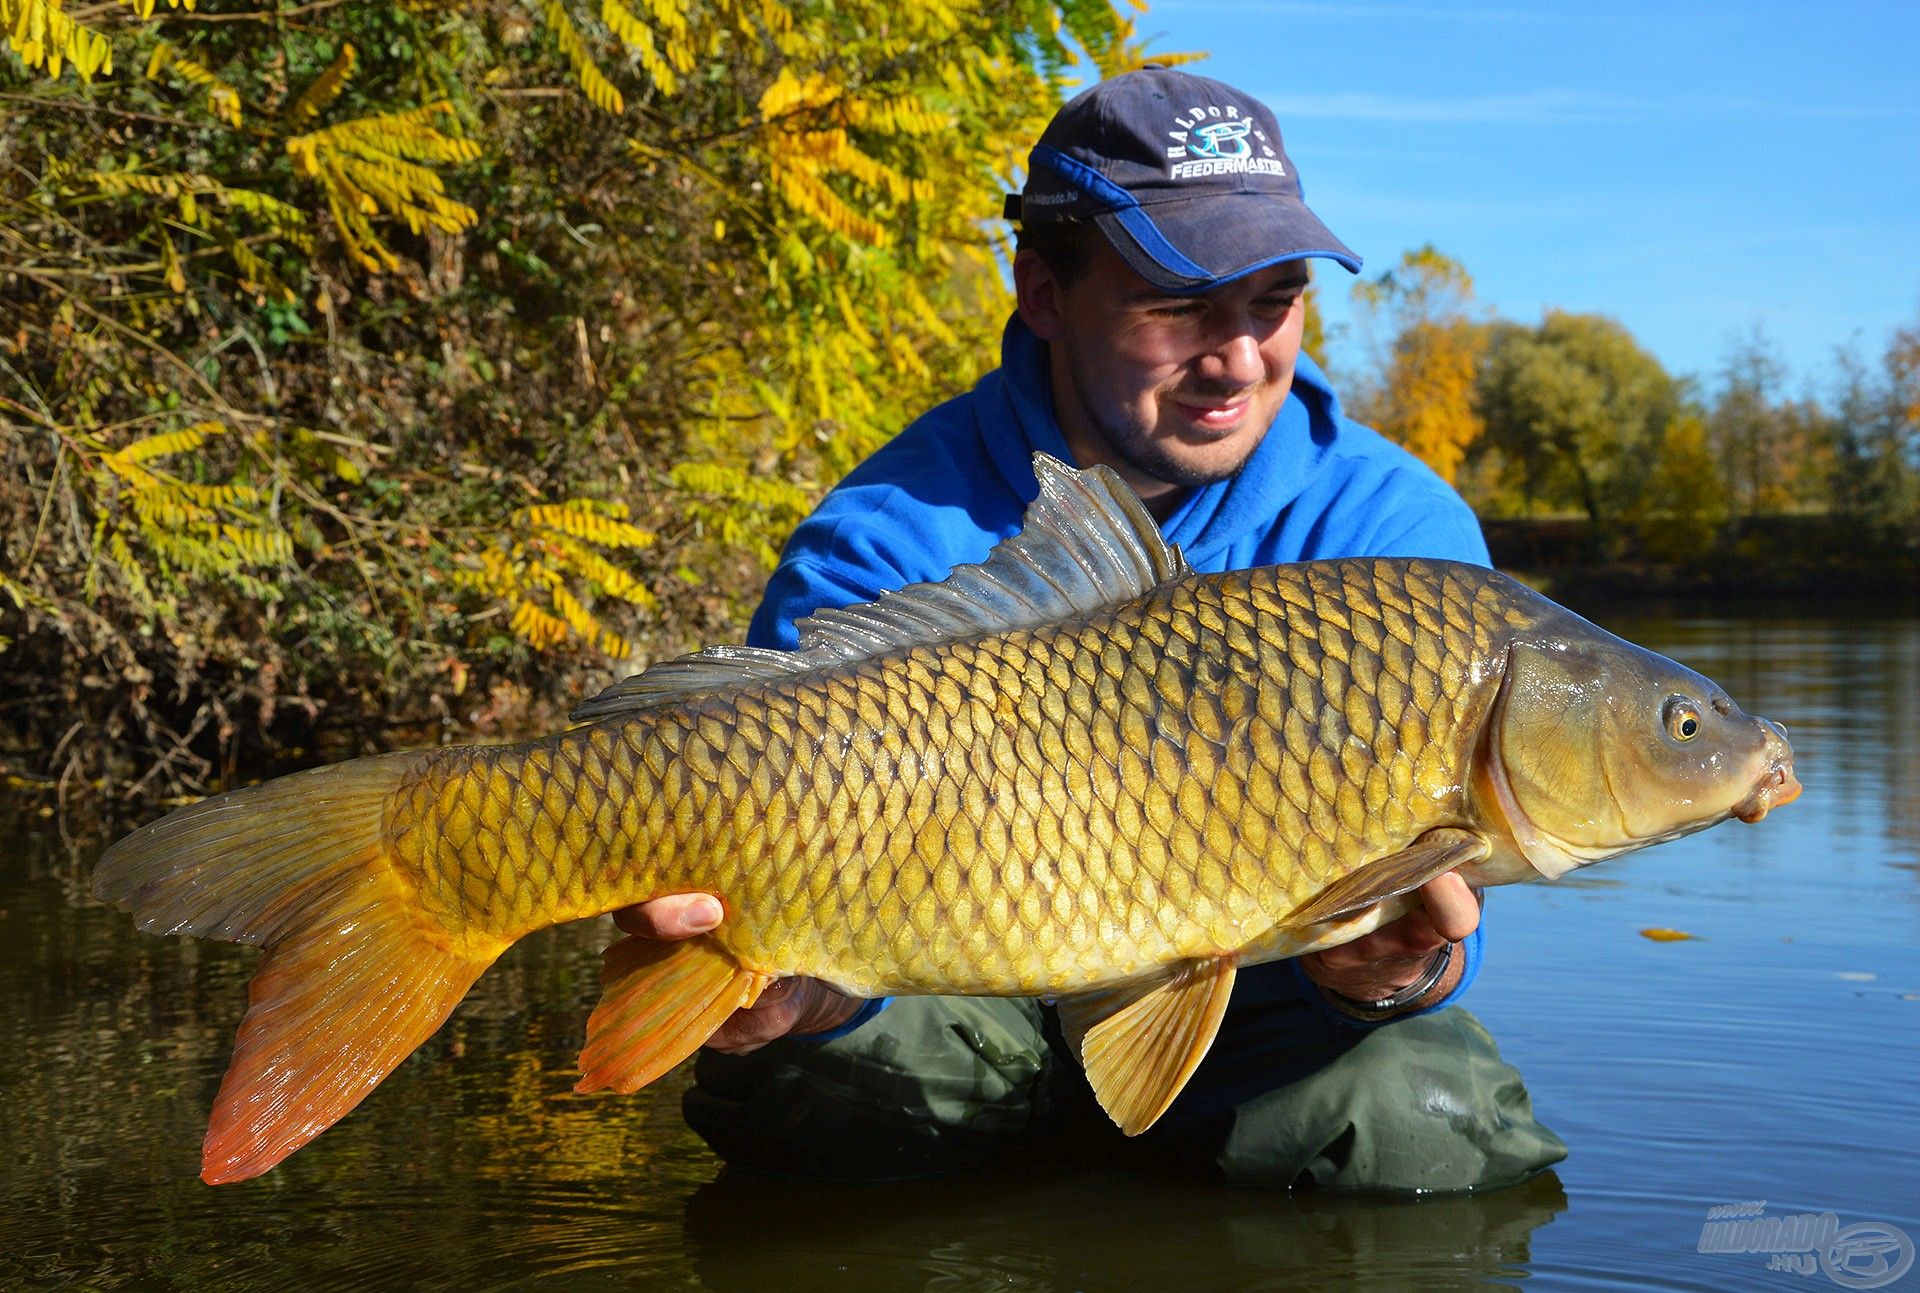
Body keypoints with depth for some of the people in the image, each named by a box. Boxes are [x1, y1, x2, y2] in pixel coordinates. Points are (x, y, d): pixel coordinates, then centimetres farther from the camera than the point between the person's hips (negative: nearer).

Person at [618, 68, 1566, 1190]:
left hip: (1252, 1004, 1)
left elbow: (1429, 902, -18)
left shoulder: (1392, 528, -12)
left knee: (1422, 1120, -28)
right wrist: (805, 984, -49)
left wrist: (1398, 975, -44)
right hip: (974, 1004, 0)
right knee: (796, 1086, -29)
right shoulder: (893, 540, -14)